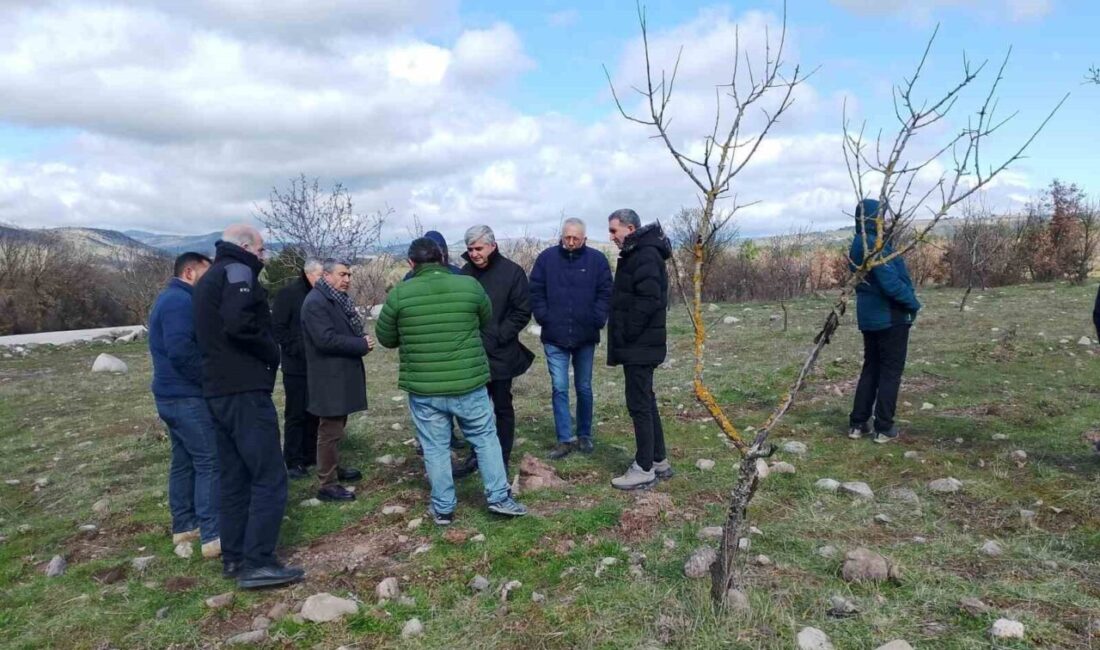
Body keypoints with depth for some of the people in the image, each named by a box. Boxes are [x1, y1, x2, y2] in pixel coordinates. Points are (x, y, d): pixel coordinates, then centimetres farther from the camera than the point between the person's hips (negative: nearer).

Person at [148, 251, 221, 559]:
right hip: (186, 396, -11)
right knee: (210, 462, -8)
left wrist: (205, 378, 12)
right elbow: (180, 350, -27)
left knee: (184, 460, 15)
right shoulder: (181, 301, -17)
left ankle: (184, 526, 24)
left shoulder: (170, 298, 17)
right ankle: (213, 535, -5)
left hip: (172, 394, 11)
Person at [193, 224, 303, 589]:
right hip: (245, 390, -10)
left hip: (217, 391, 10)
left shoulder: (207, 280, 22)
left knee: (234, 477, 14)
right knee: (269, 477, -7)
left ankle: (233, 557, 21)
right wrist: (272, 353, -10)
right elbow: (238, 323, -25)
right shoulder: (238, 271, -8)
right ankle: (257, 563, -6)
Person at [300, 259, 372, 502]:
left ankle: (334, 468, 35)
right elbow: (326, 339, -26)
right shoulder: (315, 302, -18)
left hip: (342, 373, 10)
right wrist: (361, 344, -19)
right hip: (330, 377, -10)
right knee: (330, 430, -3)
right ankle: (327, 485, 4)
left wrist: (361, 340, 1)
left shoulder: (338, 299, 14)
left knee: (337, 427, 21)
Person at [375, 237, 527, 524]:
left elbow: (384, 338, 5)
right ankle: (499, 497, 21)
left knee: (435, 448, 13)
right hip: (469, 384, 0)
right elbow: (488, 323, 12)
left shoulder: (399, 293, -6)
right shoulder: (469, 285, -4)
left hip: (422, 388, 0)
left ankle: (443, 508, 23)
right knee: (485, 437, 17)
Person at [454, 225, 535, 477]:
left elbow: (522, 312, -8)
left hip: (500, 354, -3)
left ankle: (502, 459, 21)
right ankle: (477, 454, 28)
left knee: (502, 407, 9)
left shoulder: (512, 272, -7)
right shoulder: (465, 273, 2)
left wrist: (496, 338, -15)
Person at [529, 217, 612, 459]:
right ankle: (565, 439, 8)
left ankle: (584, 435, 26)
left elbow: (605, 293, -1)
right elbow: (536, 292, 1)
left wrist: (597, 321, -10)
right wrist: (544, 319, -7)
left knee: (584, 388, 13)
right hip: (555, 338, 0)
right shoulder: (547, 258, -1)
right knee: (559, 388, 0)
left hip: (585, 337, 0)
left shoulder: (597, 259, -2)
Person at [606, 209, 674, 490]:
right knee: (646, 401, 16)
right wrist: (622, 339, 13)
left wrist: (626, 336, -18)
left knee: (639, 404, -3)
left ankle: (644, 469, 6)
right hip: (639, 345, 10)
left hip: (639, 345, -10)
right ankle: (659, 460, 27)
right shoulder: (636, 254, 16)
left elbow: (649, 300, -25)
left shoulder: (646, 256, -15)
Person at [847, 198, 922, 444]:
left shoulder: (857, 245, 10)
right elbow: (891, 283, -23)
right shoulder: (875, 245, -20)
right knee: (891, 371, 1)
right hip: (890, 317, -9)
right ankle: (883, 428, 7)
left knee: (871, 368, 15)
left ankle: (857, 424, 16)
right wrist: (913, 303, -9)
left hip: (869, 316, 9)